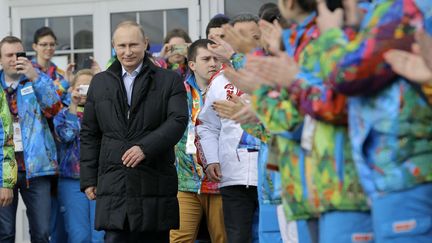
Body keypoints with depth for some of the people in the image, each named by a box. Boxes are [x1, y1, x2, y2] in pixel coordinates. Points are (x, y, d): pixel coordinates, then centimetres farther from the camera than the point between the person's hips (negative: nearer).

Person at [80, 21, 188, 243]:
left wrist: (145, 147, -21)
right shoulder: (100, 83, 15)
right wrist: (88, 179, 9)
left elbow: (178, 121, -7)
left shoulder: (169, 80, 6)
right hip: (113, 182, 1)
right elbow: (89, 135, 16)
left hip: (155, 185, -1)